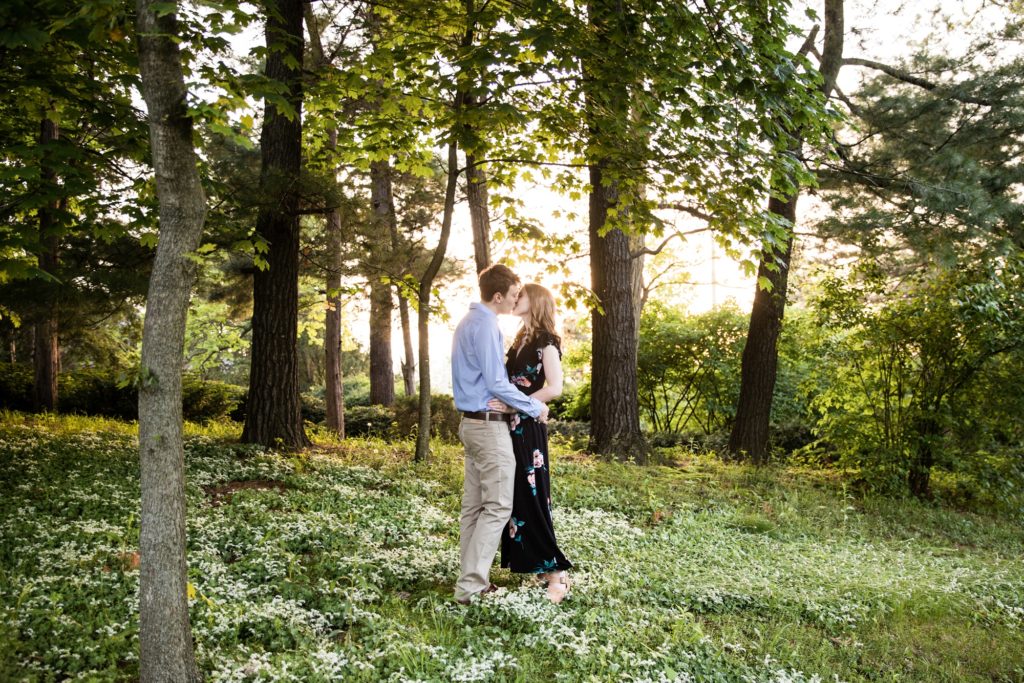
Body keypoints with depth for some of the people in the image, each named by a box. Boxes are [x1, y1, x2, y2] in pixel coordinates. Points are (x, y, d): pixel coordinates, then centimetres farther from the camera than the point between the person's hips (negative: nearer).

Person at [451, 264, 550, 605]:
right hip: (490, 426, -10)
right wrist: (536, 408, -8)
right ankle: (471, 586, -7)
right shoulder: (486, 325, -16)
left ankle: (470, 580, 16)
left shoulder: (468, 321, 16)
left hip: (471, 422, 10)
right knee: (498, 507, -7)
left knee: (474, 505, 11)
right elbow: (496, 383, -18)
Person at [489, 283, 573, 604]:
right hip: (511, 427, 8)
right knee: (514, 496, 10)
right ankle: (523, 562, 19)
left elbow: (554, 387, -18)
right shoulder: (520, 340, 16)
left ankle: (554, 572, 0)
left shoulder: (546, 341, -8)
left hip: (528, 429, -8)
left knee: (530, 496, -7)